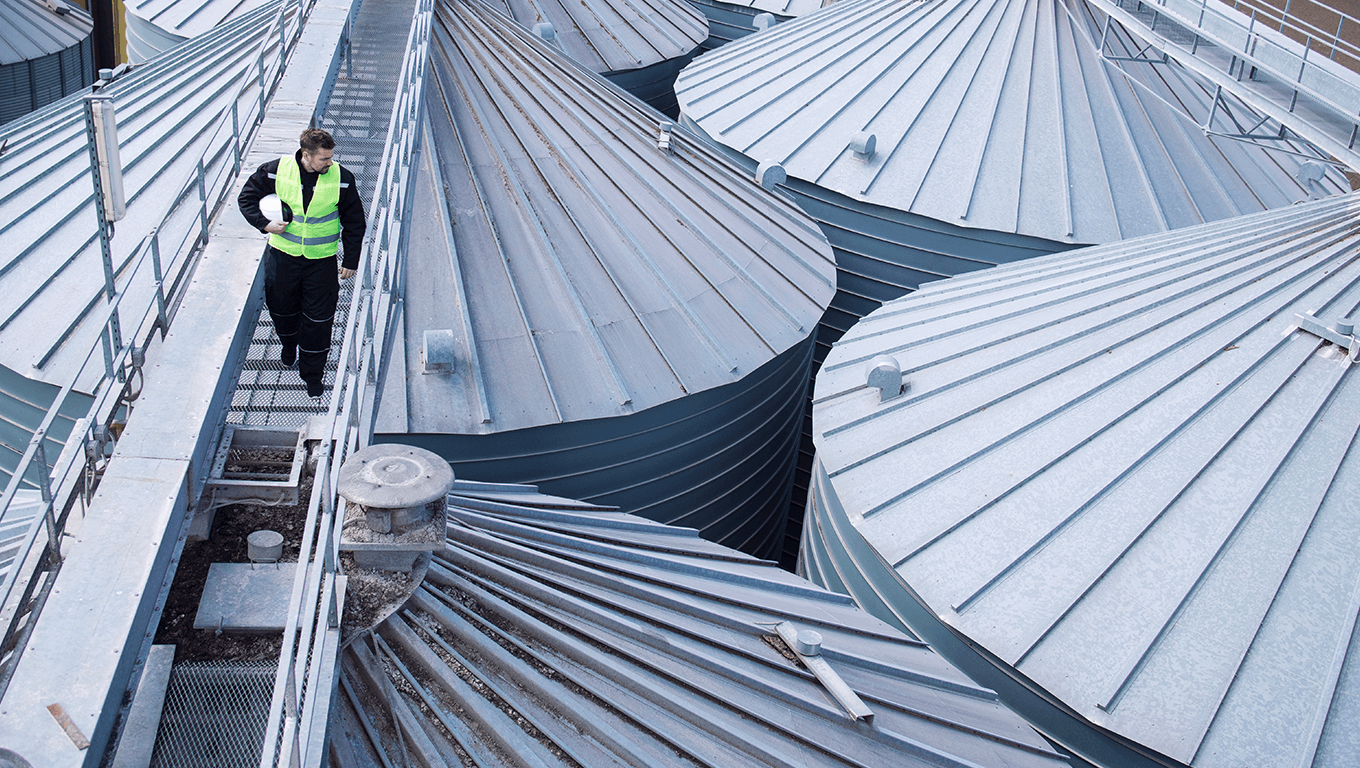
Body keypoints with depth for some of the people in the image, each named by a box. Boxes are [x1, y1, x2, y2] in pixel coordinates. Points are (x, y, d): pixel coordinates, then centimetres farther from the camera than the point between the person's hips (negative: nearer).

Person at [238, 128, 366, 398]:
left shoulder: (341, 179, -13)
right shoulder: (277, 171, -12)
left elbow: (354, 222, -1)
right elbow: (247, 197, 4)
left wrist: (351, 261, 0)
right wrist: (264, 224, -12)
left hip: (321, 261, -1)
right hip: (283, 254, 2)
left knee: (318, 318, 2)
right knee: (281, 307, 19)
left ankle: (312, 373, 19)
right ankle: (289, 344, 52)